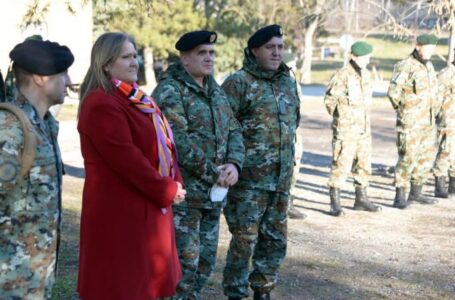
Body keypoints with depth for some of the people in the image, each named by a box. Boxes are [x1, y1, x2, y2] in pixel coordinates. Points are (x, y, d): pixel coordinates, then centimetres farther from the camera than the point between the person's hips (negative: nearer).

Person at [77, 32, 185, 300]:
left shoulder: (135, 98, 13)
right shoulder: (101, 105, -19)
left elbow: (163, 142, 15)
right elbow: (125, 157, -24)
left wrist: (176, 182, 0)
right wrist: (167, 190, -16)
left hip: (148, 202, 10)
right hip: (119, 208, -10)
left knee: (145, 275, 18)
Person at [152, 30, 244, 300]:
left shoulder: (216, 91, 14)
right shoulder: (169, 91, -12)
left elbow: (234, 131, 12)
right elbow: (179, 141, -21)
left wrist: (234, 164, -7)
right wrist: (214, 172, -17)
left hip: (214, 193, 8)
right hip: (182, 192, -8)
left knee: (206, 258, 15)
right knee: (184, 261, -4)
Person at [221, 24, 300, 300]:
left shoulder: (288, 82, 11)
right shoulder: (239, 82, -10)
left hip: (282, 178, 6)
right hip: (249, 177, -6)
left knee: (276, 238, 11)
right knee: (245, 238, -2)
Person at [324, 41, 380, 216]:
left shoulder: (366, 74, 9)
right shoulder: (342, 75, -14)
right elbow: (329, 100, -7)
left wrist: (364, 120, 17)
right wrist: (342, 118, 3)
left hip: (364, 129, 7)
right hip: (346, 130, -7)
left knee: (364, 165, 13)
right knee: (341, 165, -7)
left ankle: (361, 199, 24)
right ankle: (335, 203, 0)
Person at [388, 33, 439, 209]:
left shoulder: (429, 66, 12)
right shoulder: (405, 67, -14)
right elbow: (393, 92, -18)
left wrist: (433, 109, 16)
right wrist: (403, 109, -4)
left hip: (427, 122, 8)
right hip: (410, 122, -8)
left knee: (427, 157, 12)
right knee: (407, 158, -8)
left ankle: (415, 193, 23)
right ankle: (400, 198, -1)